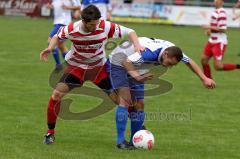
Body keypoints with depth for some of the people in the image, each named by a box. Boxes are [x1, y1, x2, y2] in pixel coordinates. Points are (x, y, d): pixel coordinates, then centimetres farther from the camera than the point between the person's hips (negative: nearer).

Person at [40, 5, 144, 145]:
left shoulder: (106, 27, -26)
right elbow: (57, 37, -1)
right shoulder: (72, 29, -24)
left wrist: (137, 45, -33)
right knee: (57, 94, -20)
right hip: (76, 66, -1)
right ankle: (50, 132, -3)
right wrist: (50, 48, -21)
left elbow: (130, 32, -15)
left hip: (99, 67, 1)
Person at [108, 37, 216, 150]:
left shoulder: (172, 50, -15)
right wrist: (137, 77, -55)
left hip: (135, 68, 8)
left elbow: (189, 62, 2)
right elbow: (127, 62, -41)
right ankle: (120, 141, -19)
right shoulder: (151, 52, -39)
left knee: (139, 104, 1)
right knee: (125, 101, -20)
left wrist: (204, 79, 3)